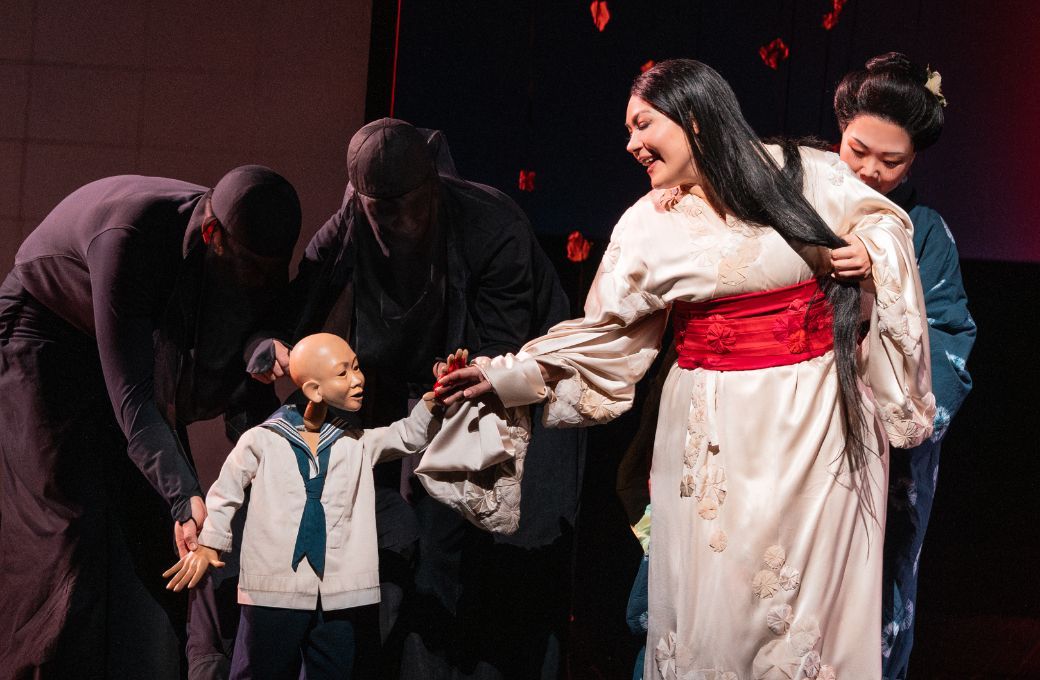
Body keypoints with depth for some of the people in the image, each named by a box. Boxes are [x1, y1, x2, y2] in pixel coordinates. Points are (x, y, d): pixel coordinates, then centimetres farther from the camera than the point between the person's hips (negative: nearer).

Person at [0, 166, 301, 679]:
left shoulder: (261, 264, -20)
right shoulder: (131, 236, -39)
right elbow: (129, 399, -42)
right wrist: (186, 496, -51)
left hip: (138, 344, 6)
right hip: (45, 340, -6)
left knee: (152, 527, -3)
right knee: (73, 523, -15)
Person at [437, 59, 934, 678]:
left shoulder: (808, 176, -2)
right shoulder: (648, 226, 2)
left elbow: (885, 221, 12)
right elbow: (601, 334, 5)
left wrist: (869, 252, -10)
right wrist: (503, 376, 1)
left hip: (819, 415, -1)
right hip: (717, 431, 1)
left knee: (814, 591, 3)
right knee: (716, 601, 2)